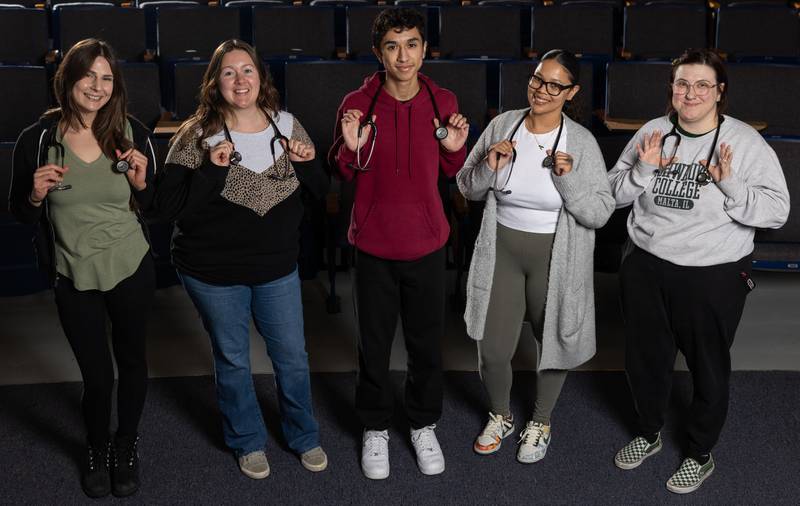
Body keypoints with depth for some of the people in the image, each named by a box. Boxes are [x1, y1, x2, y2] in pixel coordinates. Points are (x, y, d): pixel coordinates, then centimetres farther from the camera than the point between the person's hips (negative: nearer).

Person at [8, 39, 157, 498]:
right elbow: (20, 213, 2)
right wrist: (36, 195, -19)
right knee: (97, 375, 9)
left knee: (132, 361, 16)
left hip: (132, 270, 1)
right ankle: (97, 451, 38)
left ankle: (127, 447, 41)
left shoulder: (133, 134, -8)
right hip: (74, 278, -1)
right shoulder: (37, 140, -10)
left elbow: (151, 210, 2)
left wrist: (141, 183, -18)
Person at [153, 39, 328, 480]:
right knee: (232, 360, 14)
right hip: (213, 272, -3)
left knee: (292, 357, 14)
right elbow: (167, 205, -18)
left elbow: (308, 192, 9)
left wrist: (307, 163, -13)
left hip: (277, 267, 3)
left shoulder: (286, 125, -3)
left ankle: (304, 437, 38)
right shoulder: (197, 137, -14)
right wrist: (211, 172, -29)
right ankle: (247, 442, 37)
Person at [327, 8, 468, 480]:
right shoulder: (358, 103, -10)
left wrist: (455, 148, -12)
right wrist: (352, 148, -20)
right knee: (375, 342, 12)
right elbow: (342, 172, 1)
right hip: (374, 243, -1)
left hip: (427, 241, 1)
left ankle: (424, 425, 35)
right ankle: (376, 428, 32)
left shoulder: (443, 102, -4)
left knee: (427, 341, 13)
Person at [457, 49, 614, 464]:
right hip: (502, 251, 2)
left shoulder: (582, 142, -11)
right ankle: (500, 416, 36)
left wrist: (568, 178, -26)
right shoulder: (502, 126, -5)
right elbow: (467, 188, 3)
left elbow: (600, 213, -12)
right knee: (493, 348, 5)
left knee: (553, 342, 15)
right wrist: (489, 168, -17)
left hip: (556, 258, -1)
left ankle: (540, 423, 41)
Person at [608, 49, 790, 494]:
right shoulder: (652, 133, 0)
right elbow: (615, 193, 4)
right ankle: (649, 434, 45)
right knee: (646, 358, 20)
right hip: (647, 269, 4)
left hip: (714, 277, -3)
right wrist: (642, 169, -14)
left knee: (709, 368, 12)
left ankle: (701, 455, 35)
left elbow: (776, 210, -13)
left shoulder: (745, 142, -11)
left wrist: (730, 186, -27)